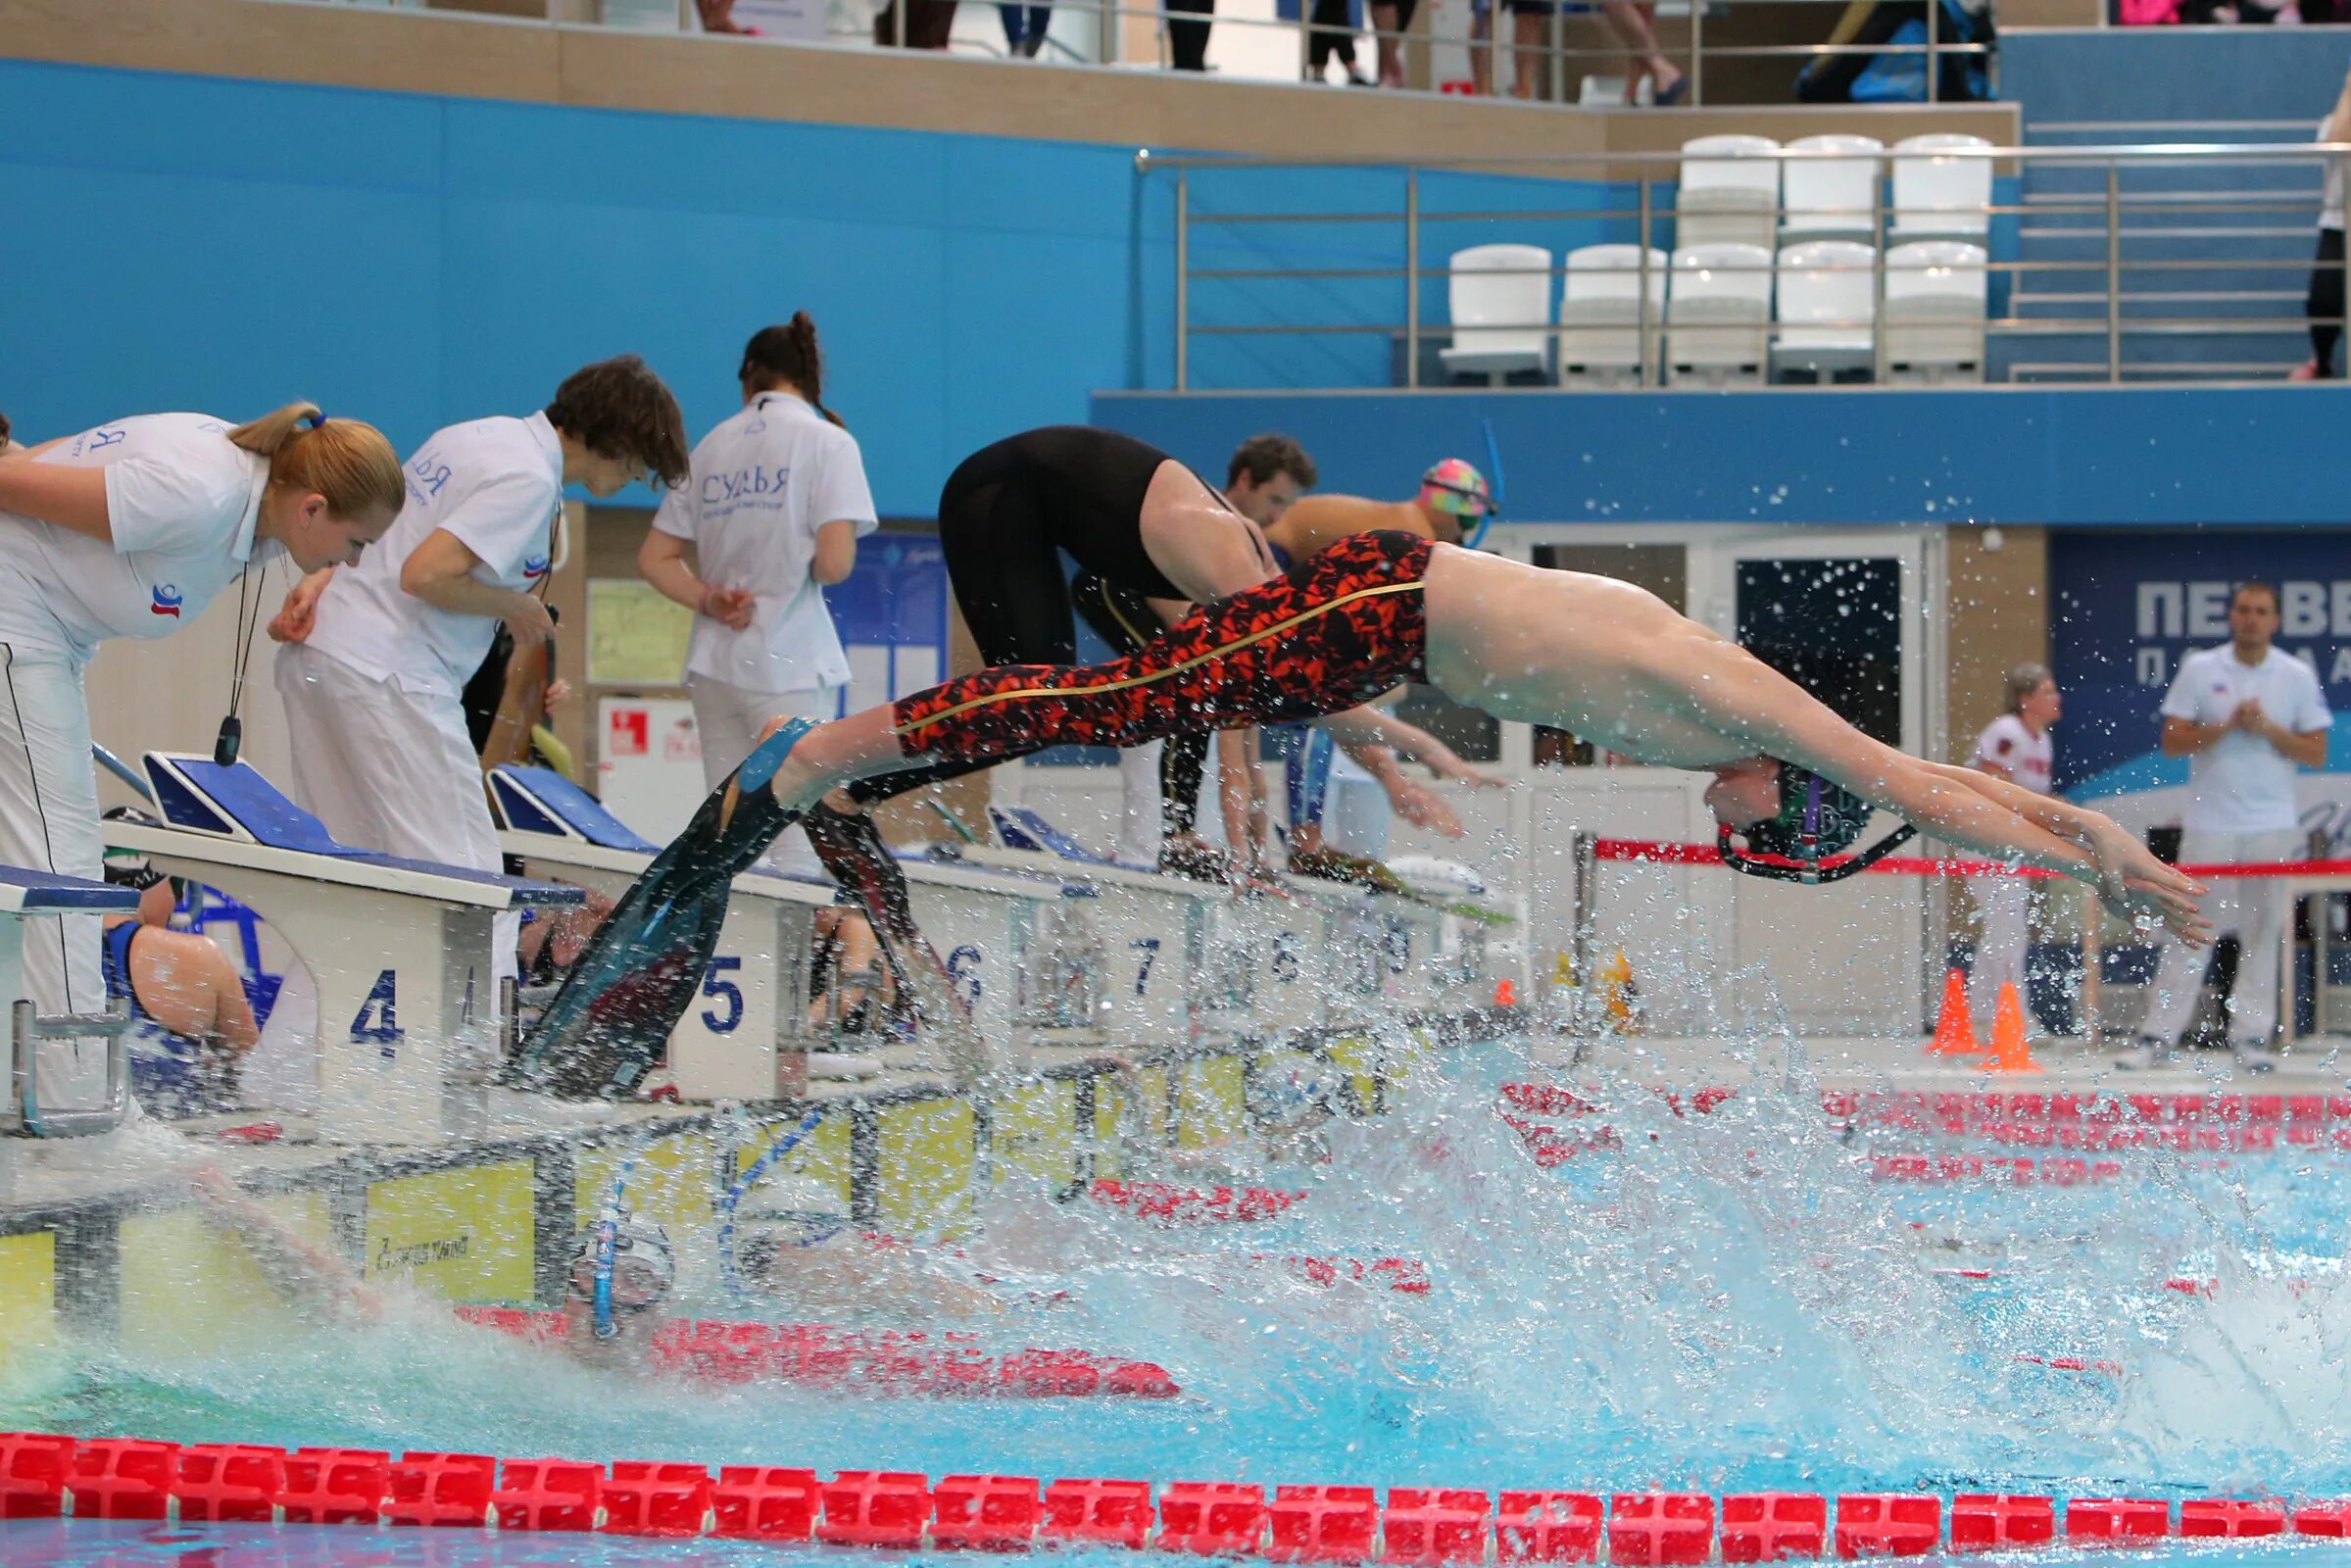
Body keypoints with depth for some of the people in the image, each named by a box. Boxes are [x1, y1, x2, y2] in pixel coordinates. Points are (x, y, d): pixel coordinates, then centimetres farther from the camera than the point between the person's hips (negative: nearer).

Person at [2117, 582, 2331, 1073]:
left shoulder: (2298, 677, 5)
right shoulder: (2199, 669, 4)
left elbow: (2317, 754, 3)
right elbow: (2171, 742, 0)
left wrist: (2268, 729, -12)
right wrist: (2229, 725, -13)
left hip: (2272, 827, 1)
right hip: (2208, 824, -1)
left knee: (2261, 933, 1)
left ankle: (2252, 1037, 5)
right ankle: (2158, 1037, 0)